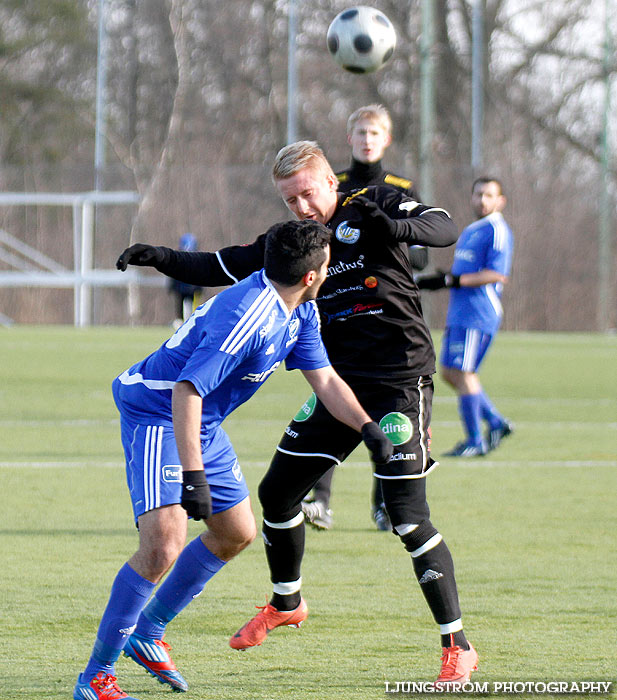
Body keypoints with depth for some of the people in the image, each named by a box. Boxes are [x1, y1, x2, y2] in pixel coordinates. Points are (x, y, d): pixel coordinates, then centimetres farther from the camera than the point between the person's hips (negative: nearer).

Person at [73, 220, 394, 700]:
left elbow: (324, 379, 10)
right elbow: (186, 392, -35)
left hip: (204, 425, 10)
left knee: (237, 533, 18)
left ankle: (148, 634, 31)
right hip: (157, 418, -10)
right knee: (163, 546, -23)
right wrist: (192, 476, -39)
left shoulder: (300, 313, 0)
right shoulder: (246, 317, -31)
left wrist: (368, 428, -5)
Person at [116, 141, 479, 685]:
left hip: (400, 380, -7)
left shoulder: (373, 208, -6)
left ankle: (458, 646, -8)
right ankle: (286, 603, 38)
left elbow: (445, 228, -17)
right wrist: (163, 259, -4)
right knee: (276, 492, 12)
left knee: (408, 517, -14)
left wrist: (398, 228, -37)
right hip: (340, 383, 7)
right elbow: (220, 268, 11)